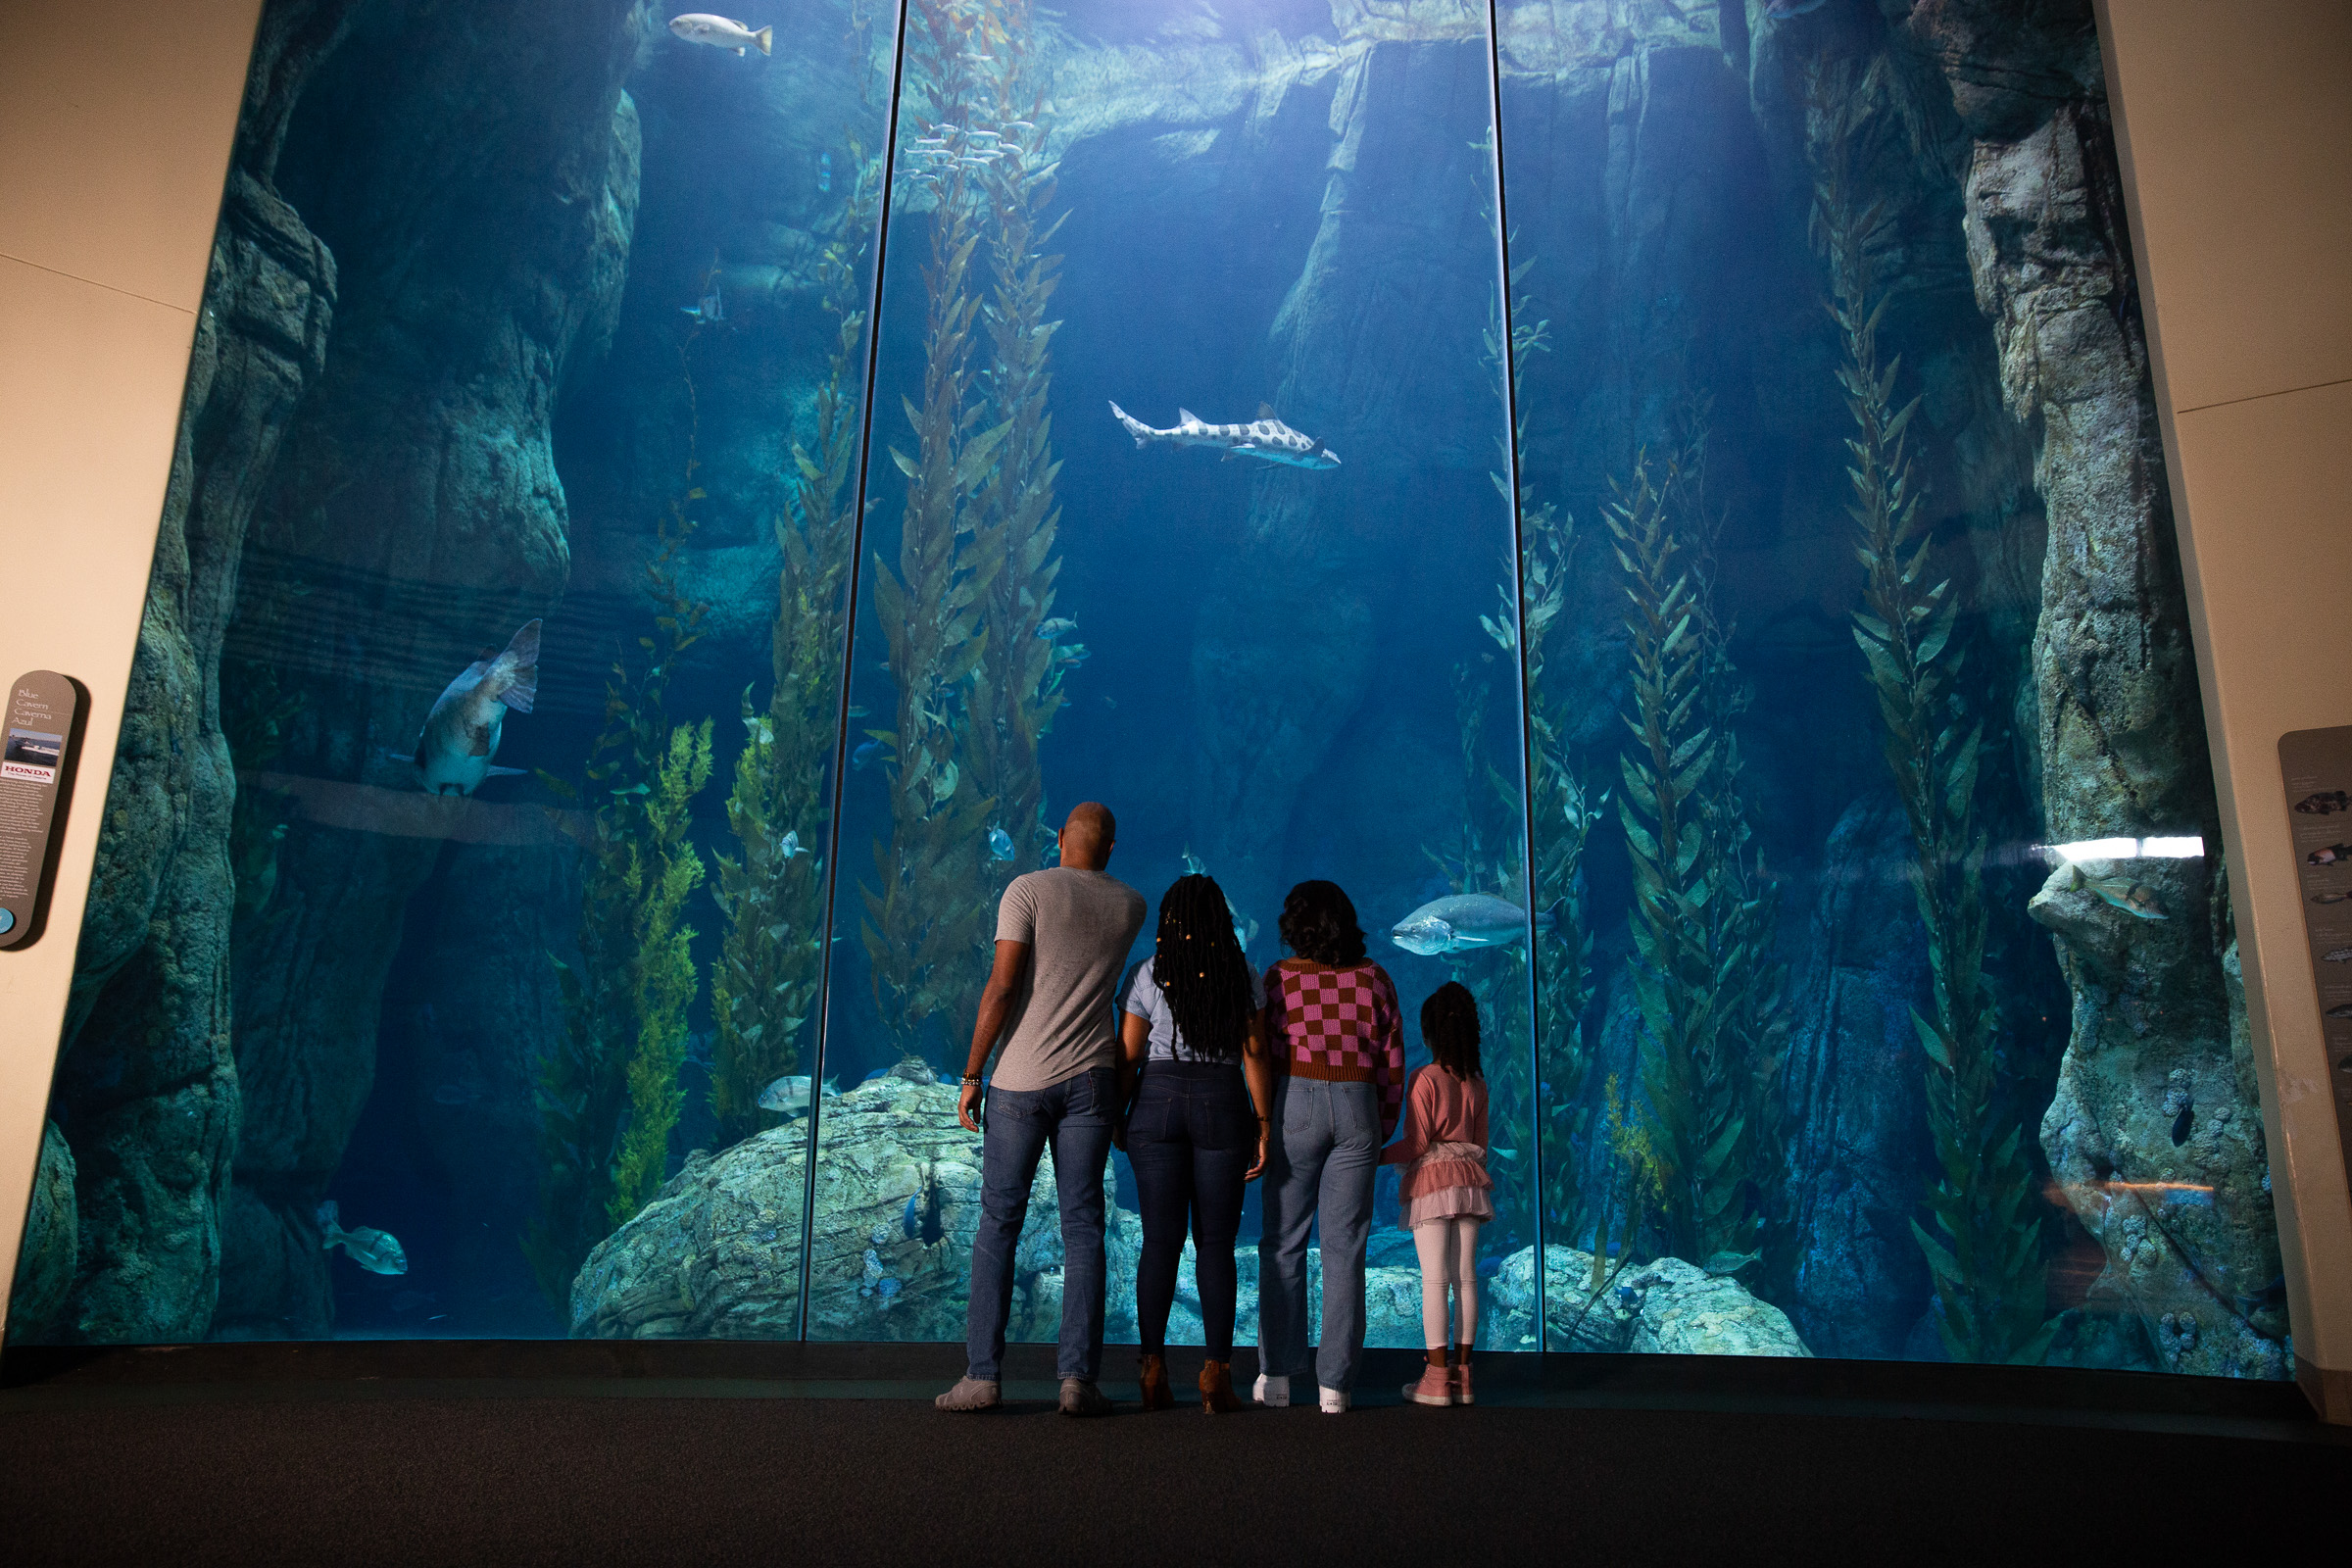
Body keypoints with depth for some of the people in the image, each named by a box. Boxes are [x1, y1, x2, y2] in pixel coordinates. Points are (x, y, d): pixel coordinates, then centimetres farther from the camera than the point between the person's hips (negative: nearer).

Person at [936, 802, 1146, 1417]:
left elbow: (1002, 987, -11)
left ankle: (983, 1374, 6)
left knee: (998, 1224, 5)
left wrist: (971, 1076, -6)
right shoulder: (1130, 905, 8)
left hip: (1022, 1079, -2)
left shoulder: (1028, 889, -4)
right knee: (1082, 1228, 5)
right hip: (1091, 1078, 2)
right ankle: (1078, 1377, 2)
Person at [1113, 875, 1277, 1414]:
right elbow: (1255, 1053, -3)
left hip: (1157, 1105, 0)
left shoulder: (1150, 974, 0)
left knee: (1160, 1241, 4)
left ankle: (1154, 1369, 2)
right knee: (1216, 1243, 4)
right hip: (1223, 1106, 0)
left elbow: (1127, 1055, -1)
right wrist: (1263, 1124, 0)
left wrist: (1117, 1117, 9)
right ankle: (1217, 1375, 3)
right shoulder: (1242, 976, 2)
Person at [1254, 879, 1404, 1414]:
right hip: (1358, 1108, 2)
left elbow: (1263, 1055, 0)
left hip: (1297, 1103, -2)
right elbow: (1392, 1061, 6)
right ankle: (1335, 1384, 5)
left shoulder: (1281, 977, 0)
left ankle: (1277, 1375, 9)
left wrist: (1263, 1127, 10)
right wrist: (1381, 1130, 14)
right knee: (1344, 1247, 4)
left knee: (1282, 1242, 8)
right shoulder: (1374, 978, 6)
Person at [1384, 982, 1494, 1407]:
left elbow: (1417, 1142, -13)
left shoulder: (1425, 1078, -10)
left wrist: (1377, 1157, -2)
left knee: (1434, 1278, -4)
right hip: (1469, 1178, 6)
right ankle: (1462, 1374, 11)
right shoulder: (1477, 1083, 8)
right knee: (1466, 1277, 6)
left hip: (1431, 1180, -5)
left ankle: (1437, 1376, -2)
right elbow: (1480, 1141, 14)